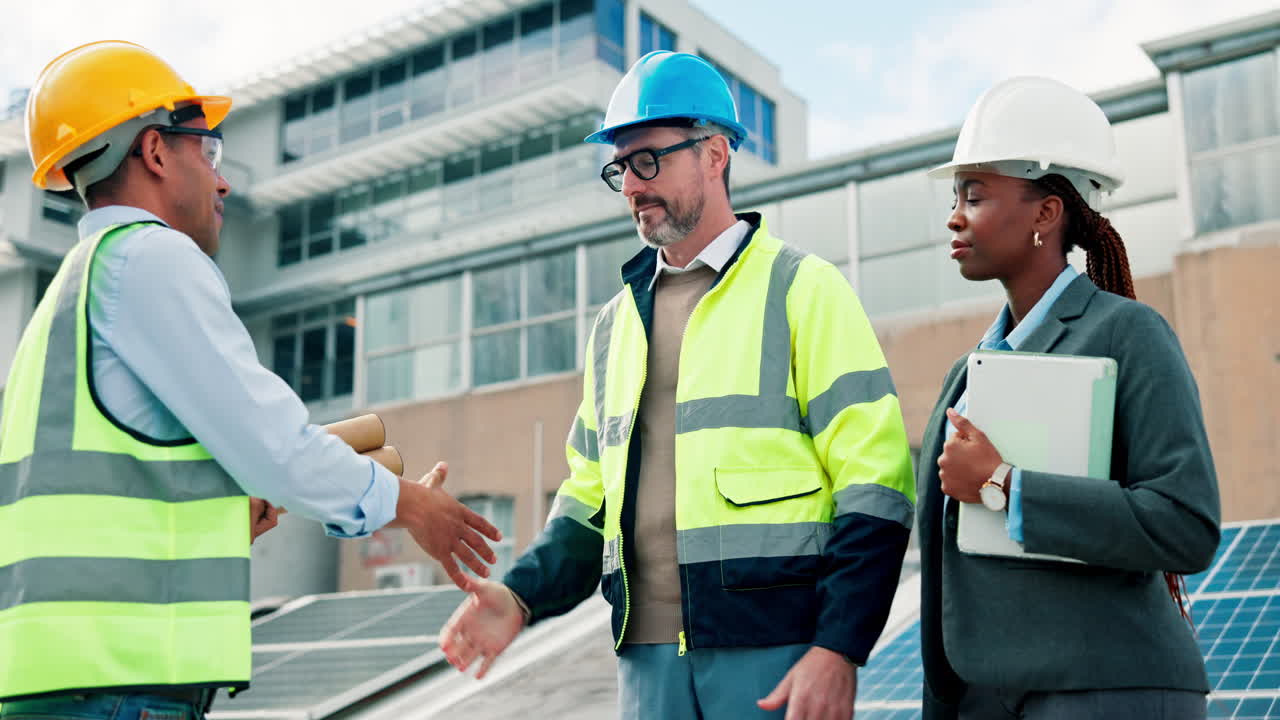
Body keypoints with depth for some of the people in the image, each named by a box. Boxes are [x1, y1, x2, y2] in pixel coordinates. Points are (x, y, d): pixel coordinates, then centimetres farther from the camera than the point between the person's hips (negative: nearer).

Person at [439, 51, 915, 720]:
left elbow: (875, 485, -8)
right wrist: (523, 595, 0)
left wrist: (839, 647, -16)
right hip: (648, 654, 5)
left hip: (774, 649, -5)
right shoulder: (616, 321, 16)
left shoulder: (801, 289, -2)